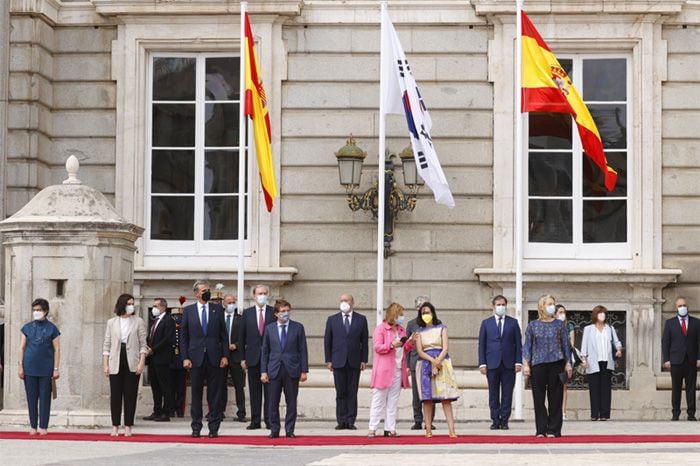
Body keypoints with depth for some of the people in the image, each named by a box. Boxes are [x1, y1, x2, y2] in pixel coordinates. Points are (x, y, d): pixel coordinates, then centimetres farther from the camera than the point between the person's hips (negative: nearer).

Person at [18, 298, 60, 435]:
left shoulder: (51, 329, 2)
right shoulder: (27, 328, 8)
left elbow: (57, 350, 2)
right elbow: (22, 348, 9)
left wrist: (56, 369, -4)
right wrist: (20, 366, 2)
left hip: (45, 369, -2)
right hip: (30, 369, 2)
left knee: (45, 398, 0)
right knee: (31, 398, 4)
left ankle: (43, 427, 5)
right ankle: (33, 426, 10)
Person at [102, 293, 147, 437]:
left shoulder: (138, 322, 5)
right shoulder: (112, 323, 9)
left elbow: (143, 345, 3)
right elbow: (107, 345, 9)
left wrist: (141, 363, -7)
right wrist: (105, 365, 2)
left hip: (132, 364, -1)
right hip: (116, 364, 1)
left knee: (130, 395, -1)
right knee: (115, 395, 0)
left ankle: (128, 426, 4)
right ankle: (115, 426, 5)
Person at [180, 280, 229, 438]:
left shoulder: (217, 310, 7)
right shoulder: (188, 311, 7)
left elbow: (224, 335, 7)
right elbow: (183, 336, 6)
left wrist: (225, 355, -1)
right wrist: (185, 358, -3)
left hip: (214, 358, 0)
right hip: (196, 358, 0)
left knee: (214, 395, 1)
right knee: (196, 394, 4)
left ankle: (214, 428, 6)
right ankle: (196, 428, 10)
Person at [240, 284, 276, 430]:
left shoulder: (274, 312, 4)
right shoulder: (247, 313, 8)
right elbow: (242, 336, 8)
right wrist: (243, 358, 3)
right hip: (253, 357, 1)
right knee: (254, 391, 3)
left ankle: (269, 420, 3)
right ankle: (255, 421, 6)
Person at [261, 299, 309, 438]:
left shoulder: (298, 328, 4)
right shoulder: (269, 328, 8)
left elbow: (302, 350, 4)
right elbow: (264, 351, 9)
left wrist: (304, 370, -2)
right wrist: (263, 371, 1)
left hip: (292, 370, -1)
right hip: (274, 370, 1)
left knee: (291, 402, 2)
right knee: (273, 402, 1)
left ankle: (289, 430, 10)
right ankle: (274, 430, 10)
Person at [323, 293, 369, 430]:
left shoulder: (361, 320, 6)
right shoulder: (332, 320, 7)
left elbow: (364, 341, 6)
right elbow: (327, 341, 7)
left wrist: (364, 360, -1)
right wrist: (328, 360, 0)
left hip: (354, 362, 0)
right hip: (338, 362, 0)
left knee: (352, 393, 1)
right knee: (340, 393, 1)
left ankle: (350, 421, 3)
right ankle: (341, 421, 3)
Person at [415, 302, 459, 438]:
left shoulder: (441, 328, 9)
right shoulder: (419, 331, 12)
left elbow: (445, 348, 0)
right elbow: (419, 351, 2)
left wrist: (437, 363, -12)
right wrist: (432, 361, -13)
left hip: (442, 363, -1)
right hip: (425, 364, 1)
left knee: (446, 398, -8)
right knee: (427, 398, -4)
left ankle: (451, 430, -14)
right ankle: (428, 430, -4)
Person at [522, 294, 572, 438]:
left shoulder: (559, 324, 8)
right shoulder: (533, 326, 7)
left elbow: (565, 344, 10)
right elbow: (527, 346, 6)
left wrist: (568, 363, 5)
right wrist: (526, 364, -2)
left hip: (556, 364, 0)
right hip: (538, 365, 0)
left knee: (555, 398, -1)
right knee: (538, 398, 0)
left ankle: (553, 430, 4)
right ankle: (541, 430, 6)